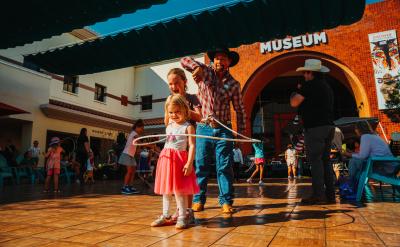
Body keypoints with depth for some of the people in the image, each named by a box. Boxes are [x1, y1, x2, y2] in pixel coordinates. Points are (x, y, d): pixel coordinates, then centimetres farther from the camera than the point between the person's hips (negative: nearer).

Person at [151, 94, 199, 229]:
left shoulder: (188, 127, -6)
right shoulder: (169, 126, 15)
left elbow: (192, 146, -12)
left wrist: (189, 163, -18)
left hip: (179, 159, -7)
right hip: (166, 159, 7)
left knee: (179, 190, -4)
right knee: (166, 190, 13)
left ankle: (182, 217, 9)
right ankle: (165, 216, 25)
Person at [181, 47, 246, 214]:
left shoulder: (233, 84, 5)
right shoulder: (205, 72, 4)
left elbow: (239, 110, 8)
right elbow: (184, 61, -4)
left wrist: (241, 132, 4)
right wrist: (197, 67, -23)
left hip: (223, 130, 0)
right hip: (203, 128, 0)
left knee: (224, 167, 2)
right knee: (201, 166, 5)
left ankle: (226, 201, 14)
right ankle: (198, 200, 18)